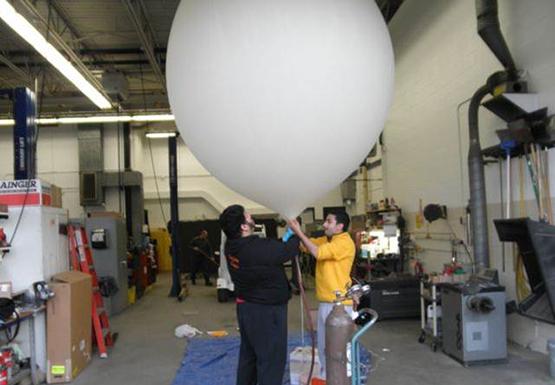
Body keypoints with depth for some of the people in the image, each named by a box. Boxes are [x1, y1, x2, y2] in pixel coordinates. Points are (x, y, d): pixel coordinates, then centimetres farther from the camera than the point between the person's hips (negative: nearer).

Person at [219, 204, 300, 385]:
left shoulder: (231, 246, -3)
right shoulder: (259, 248, -29)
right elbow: (288, 250, -14)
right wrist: (296, 233, 5)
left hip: (245, 306, 9)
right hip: (267, 310, -9)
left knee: (248, 355, 22)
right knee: (271, 359, 4)